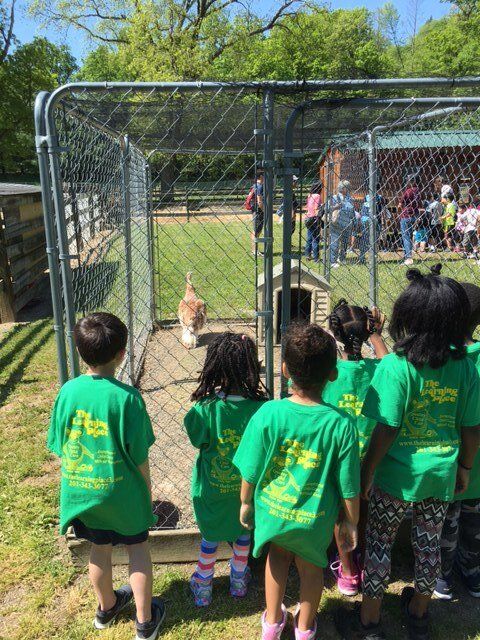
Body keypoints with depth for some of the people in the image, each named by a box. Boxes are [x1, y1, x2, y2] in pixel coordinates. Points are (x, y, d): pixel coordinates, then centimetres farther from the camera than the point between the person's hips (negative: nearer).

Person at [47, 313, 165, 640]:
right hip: (122, 491, -4)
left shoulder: (68, 391, -13)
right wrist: (147, 490, 0)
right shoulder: (126, 396, -24)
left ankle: (107, 607, 48)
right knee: (138, 547, 18)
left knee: (100, 548, 24)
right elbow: (139, 455, -17)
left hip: (82, 490, 4)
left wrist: (74, 483, 13)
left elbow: (59, 446, -2)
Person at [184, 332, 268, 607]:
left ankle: (203, 588, 45)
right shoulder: (261, 407, -26)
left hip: (212, 489, -1)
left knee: (210, 537, 24)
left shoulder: (205, 408, -30)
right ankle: (239, 580, 50)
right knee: (244, 532, 29)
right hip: (248, 487, 1)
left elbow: (197, 439, -12)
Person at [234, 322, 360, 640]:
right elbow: (349, 487, -14)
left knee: (279, 554, 30)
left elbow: (250, 471, -13)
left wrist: (246, 502, 6)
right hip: (316, 518, 0)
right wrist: (351, 522, 4)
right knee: (311, 566, 27)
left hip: (273, 509, 1)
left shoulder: (268, 414, -24)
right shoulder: (342, 425, -25)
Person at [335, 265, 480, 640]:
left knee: (379, 543, 14)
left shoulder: (396, 366, -22)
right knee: (429, 543, 22)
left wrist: (367, 472, -8)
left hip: (397, 475, -4)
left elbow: (386, 430, -21)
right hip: (442, 474, 5)